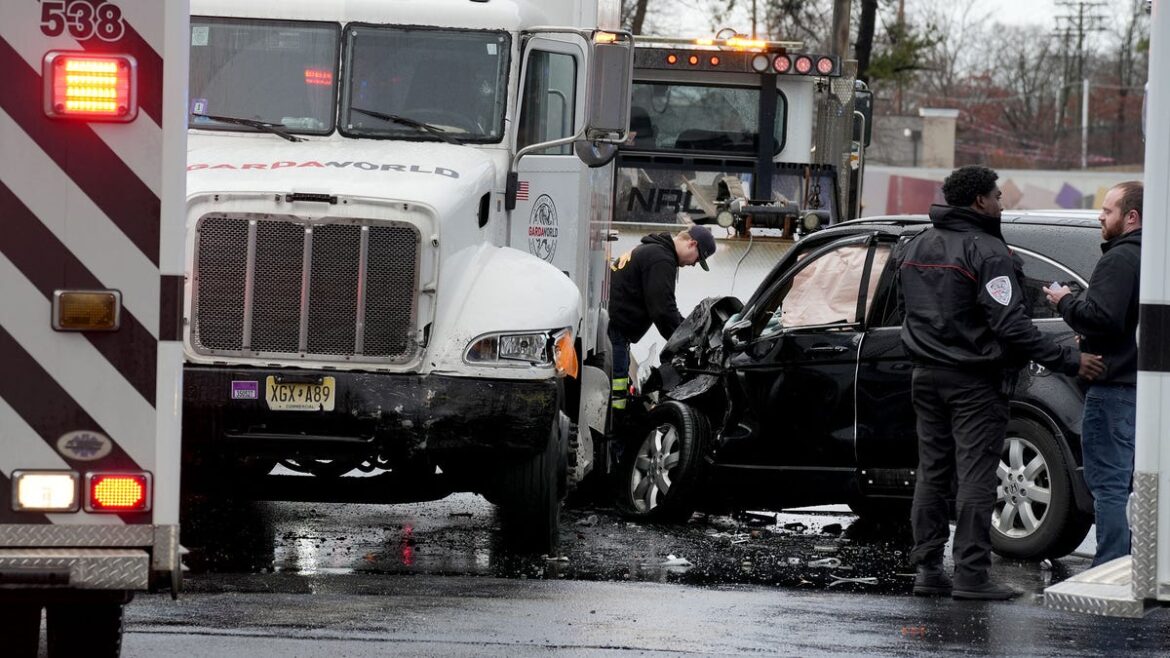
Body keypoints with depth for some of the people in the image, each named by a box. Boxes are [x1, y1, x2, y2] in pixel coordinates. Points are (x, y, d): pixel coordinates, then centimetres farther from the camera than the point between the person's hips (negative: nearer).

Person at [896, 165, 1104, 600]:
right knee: (975, 477, -5)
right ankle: (971, 574, -8)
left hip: (928, 378, 7)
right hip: (974, 382, -7)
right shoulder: (987, 253, -16)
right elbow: (1010, 324, -22)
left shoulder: (916, 247, 9)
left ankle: (927, 569, 10)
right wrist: (1068, 362, -20)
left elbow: (906, 308, 18)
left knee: (932, 474, 11)